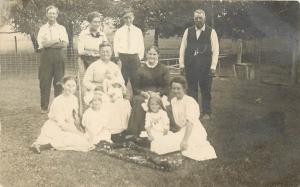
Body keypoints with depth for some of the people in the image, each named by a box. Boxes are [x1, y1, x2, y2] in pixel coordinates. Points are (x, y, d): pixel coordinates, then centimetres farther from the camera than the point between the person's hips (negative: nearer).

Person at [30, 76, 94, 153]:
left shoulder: (74, 99, 4)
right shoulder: (58, 101, -18)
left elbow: (76, 117, 12)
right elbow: (61, 124, -17)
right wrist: (77, 132, -16)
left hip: (67, 127, 8)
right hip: (54, 129, -8)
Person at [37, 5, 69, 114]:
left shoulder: (61, 28, 11)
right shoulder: (43, 28, 10)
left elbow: (65, 44, -3)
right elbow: (42, 43, -5)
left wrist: (49, 43, -9)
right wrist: (58, 40, -7)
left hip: (58, 56, 0)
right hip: (46, 56, 0)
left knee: (59, 82, 0)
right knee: (45, 81, -1)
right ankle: (44, 107, 5)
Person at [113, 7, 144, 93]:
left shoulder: (138, 31, 9)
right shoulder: (119, 31, 7)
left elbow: (141, 45, 8)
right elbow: (116, 45, 4)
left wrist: (140, 59, 0)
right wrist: (117, 59, -4)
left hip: (134, 57, 1)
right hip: (123, 57, -1)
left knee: (135, 79, 1)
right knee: (123, 79, -2)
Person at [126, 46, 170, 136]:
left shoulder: (164, 69, 12)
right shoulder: (141, 69, 15)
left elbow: (167, 87, 4)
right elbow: (136, 88, 10)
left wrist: (157, 94, -14)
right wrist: (143, 93, -11)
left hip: (159, 95, -1)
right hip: (143, 94, 1)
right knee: (138, 101, -33)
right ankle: (135, 134, -34)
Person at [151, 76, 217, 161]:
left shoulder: (189, 102, -16)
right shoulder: (173, 101, 10)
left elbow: (190, 123, -22)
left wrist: (185, 140, -28)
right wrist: (179, 134, 8)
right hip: (183, 131, 10)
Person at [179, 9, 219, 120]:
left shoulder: (211, 32, 2)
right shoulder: (188, 31, 9)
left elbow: (215, 50, -1)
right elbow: (182, 48, 9)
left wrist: (213, 66, -8)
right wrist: (182, 64, 2)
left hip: (205, 66, -2)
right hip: (190, 66, 2)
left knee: (206, 90, 4)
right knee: (191, 90, 6)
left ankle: (206, 113, 15)